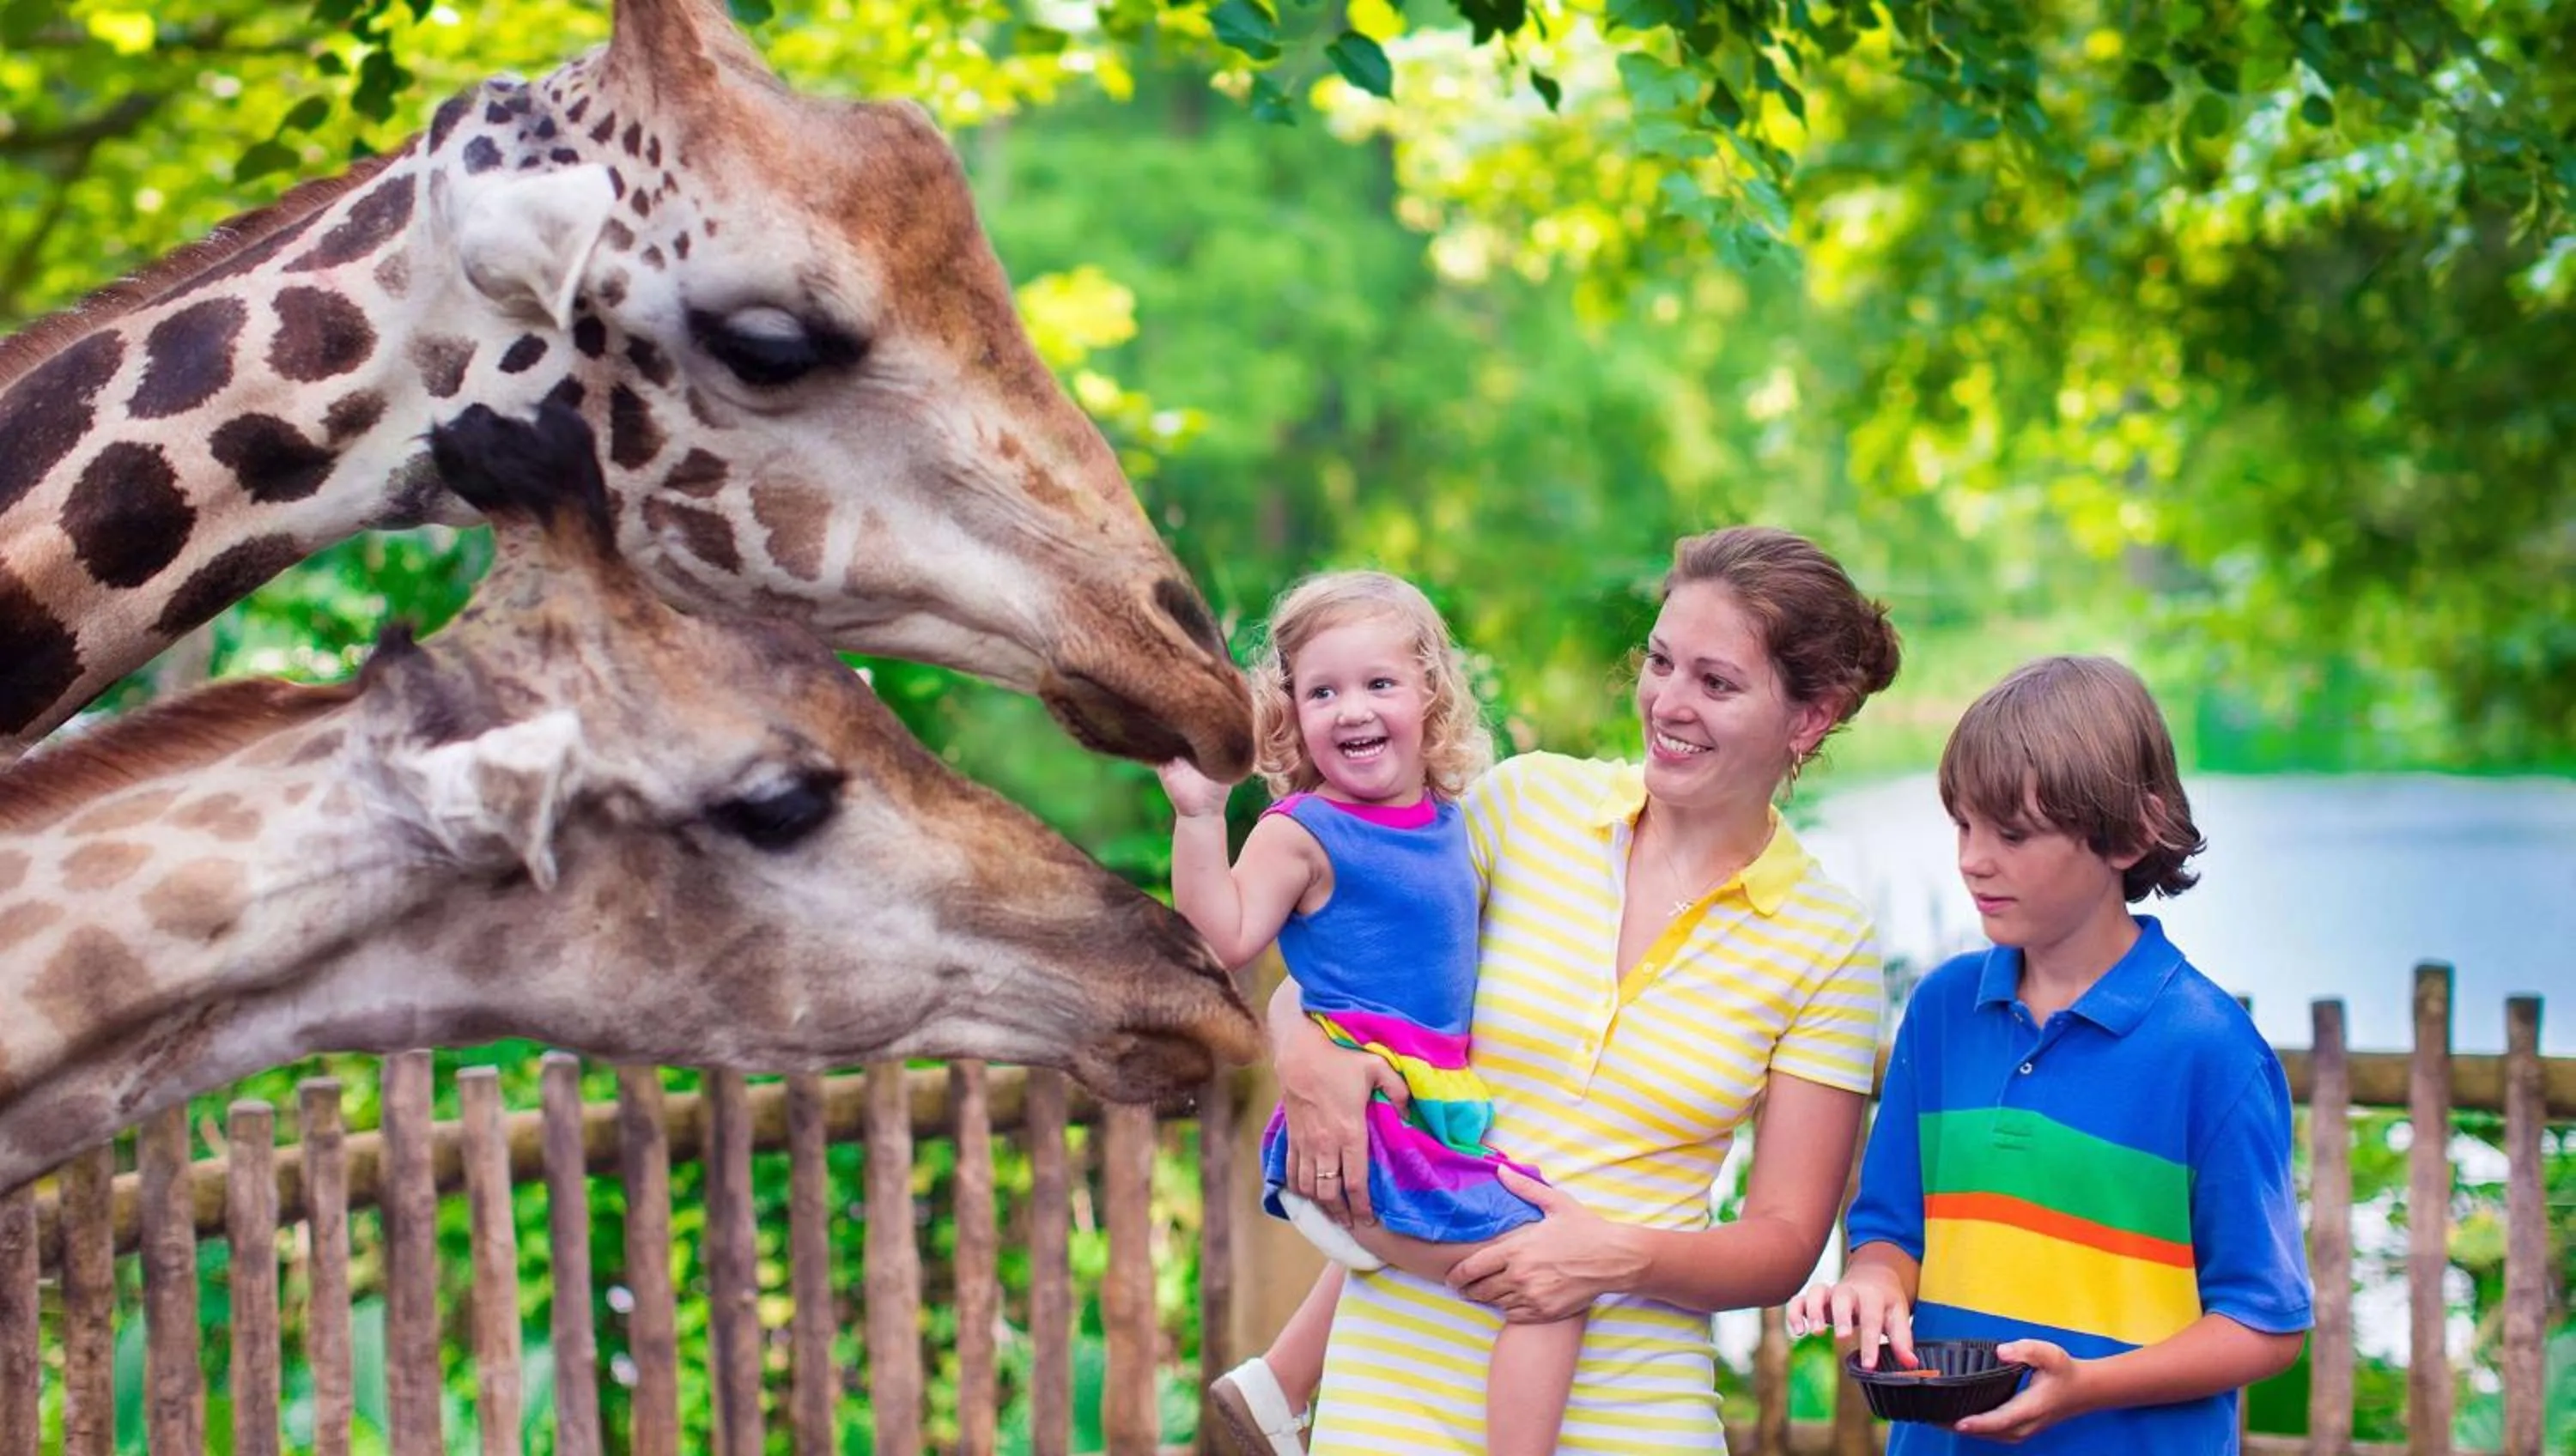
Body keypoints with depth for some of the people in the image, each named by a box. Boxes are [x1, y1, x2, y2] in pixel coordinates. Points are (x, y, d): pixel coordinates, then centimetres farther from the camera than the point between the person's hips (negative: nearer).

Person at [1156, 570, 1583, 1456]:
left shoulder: (1448, 820, 11)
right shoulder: (1302, 833, -11)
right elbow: (1222, 939, -22)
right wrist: (1199, 814, -28)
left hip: (1438, 1107, 9)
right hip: (1366, 1111, -9)